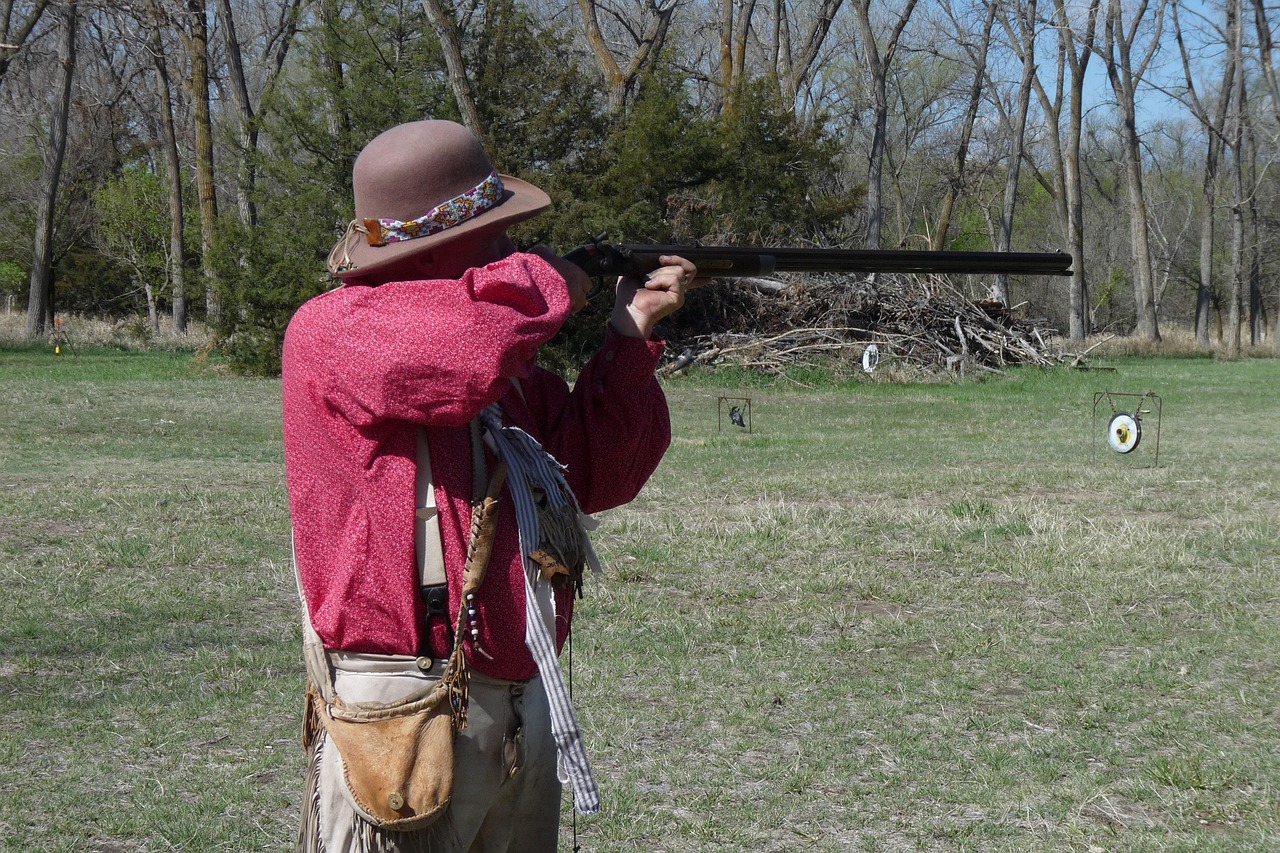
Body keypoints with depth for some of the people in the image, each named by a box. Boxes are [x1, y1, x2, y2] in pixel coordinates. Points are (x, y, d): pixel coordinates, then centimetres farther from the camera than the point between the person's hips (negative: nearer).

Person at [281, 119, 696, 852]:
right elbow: (452, 352, -28)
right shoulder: (331, 330, -9)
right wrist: (546, 283, -9)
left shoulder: (508, 361, 16)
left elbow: (594, 475, 14)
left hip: (525, 707, 8)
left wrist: (630, 336, 3)